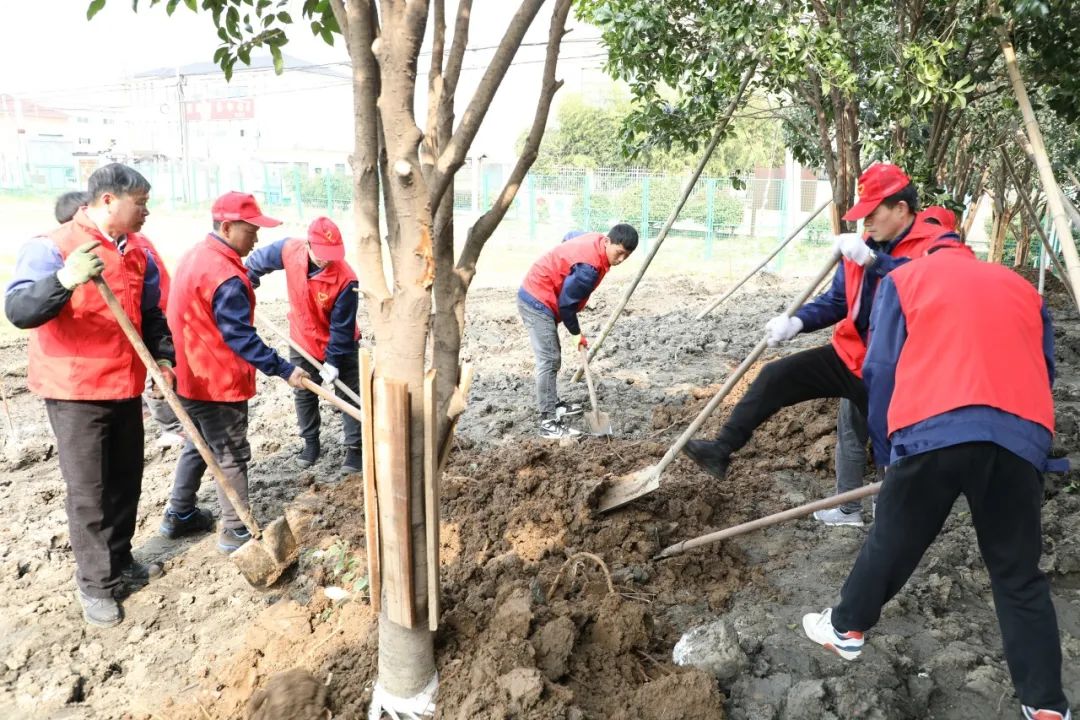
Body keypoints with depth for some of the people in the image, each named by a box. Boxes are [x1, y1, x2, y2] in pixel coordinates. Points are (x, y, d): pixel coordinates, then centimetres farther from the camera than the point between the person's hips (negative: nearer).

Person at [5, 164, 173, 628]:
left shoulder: (137, 254, 7)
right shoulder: (51, 247, -15)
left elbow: (150, 315, 16)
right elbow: (18, 311, -27)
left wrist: (163, 356, 0)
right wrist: (65, 280, -44)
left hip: (126, 387, 7)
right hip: (75, 392, -6)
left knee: (126, 481, 16)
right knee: (88, 493, 2)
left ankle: (119, 560, 34)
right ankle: (95, 585, 16)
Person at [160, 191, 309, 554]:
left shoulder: (194, 256, 7)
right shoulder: (225, 276, -24)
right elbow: (240, 337, -26)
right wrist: (284, 370, -24)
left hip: (191, 378, 10)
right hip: (219, 384, -10)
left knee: (197, 446, 23)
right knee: (232, 456, 2)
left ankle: (178, 516, 35)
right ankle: (236, 532, 13)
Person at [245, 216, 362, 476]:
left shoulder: (345, 279, -32)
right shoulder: (289, 250, -22)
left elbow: (342, 327, -24)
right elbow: (259, 260, 0)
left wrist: (333, 361, -22)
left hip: (340, 347, -4)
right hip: (302, 342, 4)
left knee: (350, 396, 3)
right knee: (303, 395, 16)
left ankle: (354, 448, 15)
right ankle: (310, 442, 35)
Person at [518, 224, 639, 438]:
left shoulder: (595, 242, 0)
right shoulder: (589, 266, -29)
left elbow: (570, 237, 22)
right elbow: (567, 302, -22)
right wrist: (575, 333, -6)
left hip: (538, 296, 10)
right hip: (537, 301, -10)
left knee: (552, 358, 19)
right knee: (549, 360, -12)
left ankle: (553, 406, 34)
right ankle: (549, 422, -11)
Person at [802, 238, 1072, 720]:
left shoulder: (905, 277, 18)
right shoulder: (1022, 288, 29)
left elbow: (880, 370, 12)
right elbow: (1043, 370, 27)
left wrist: (886, 449, 19)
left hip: (936, 431, -3)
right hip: (1022, 437, 3)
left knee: (892, 542, 14)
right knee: (1019, 574, 12)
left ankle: (846, 628, 32)